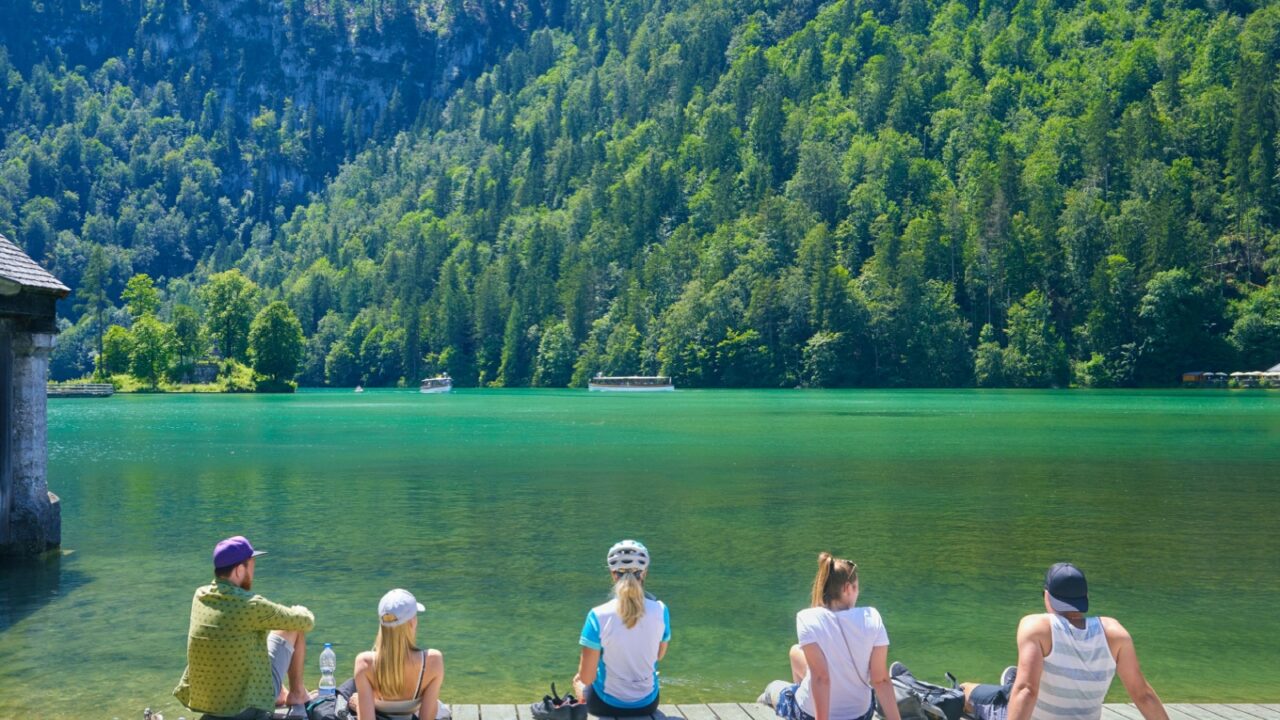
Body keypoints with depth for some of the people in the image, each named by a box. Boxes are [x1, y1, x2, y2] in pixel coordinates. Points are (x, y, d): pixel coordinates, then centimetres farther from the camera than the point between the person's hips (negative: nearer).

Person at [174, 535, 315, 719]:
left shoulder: (200, 596, -3)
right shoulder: (251, 606, -22)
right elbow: (306, 621, -8)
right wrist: (300, 611, 15)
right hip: (251, 701, -6)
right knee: (295, 627, 8)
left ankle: (280, 696, 40)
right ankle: (297, 693, 21)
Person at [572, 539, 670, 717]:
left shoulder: (599, 616, -23)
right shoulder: (660, 611, -15)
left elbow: (586, 677, -17)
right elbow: (659, 656, 3)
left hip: (606, 704, -2)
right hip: (648, 703, 2)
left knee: (578, 680, 33)